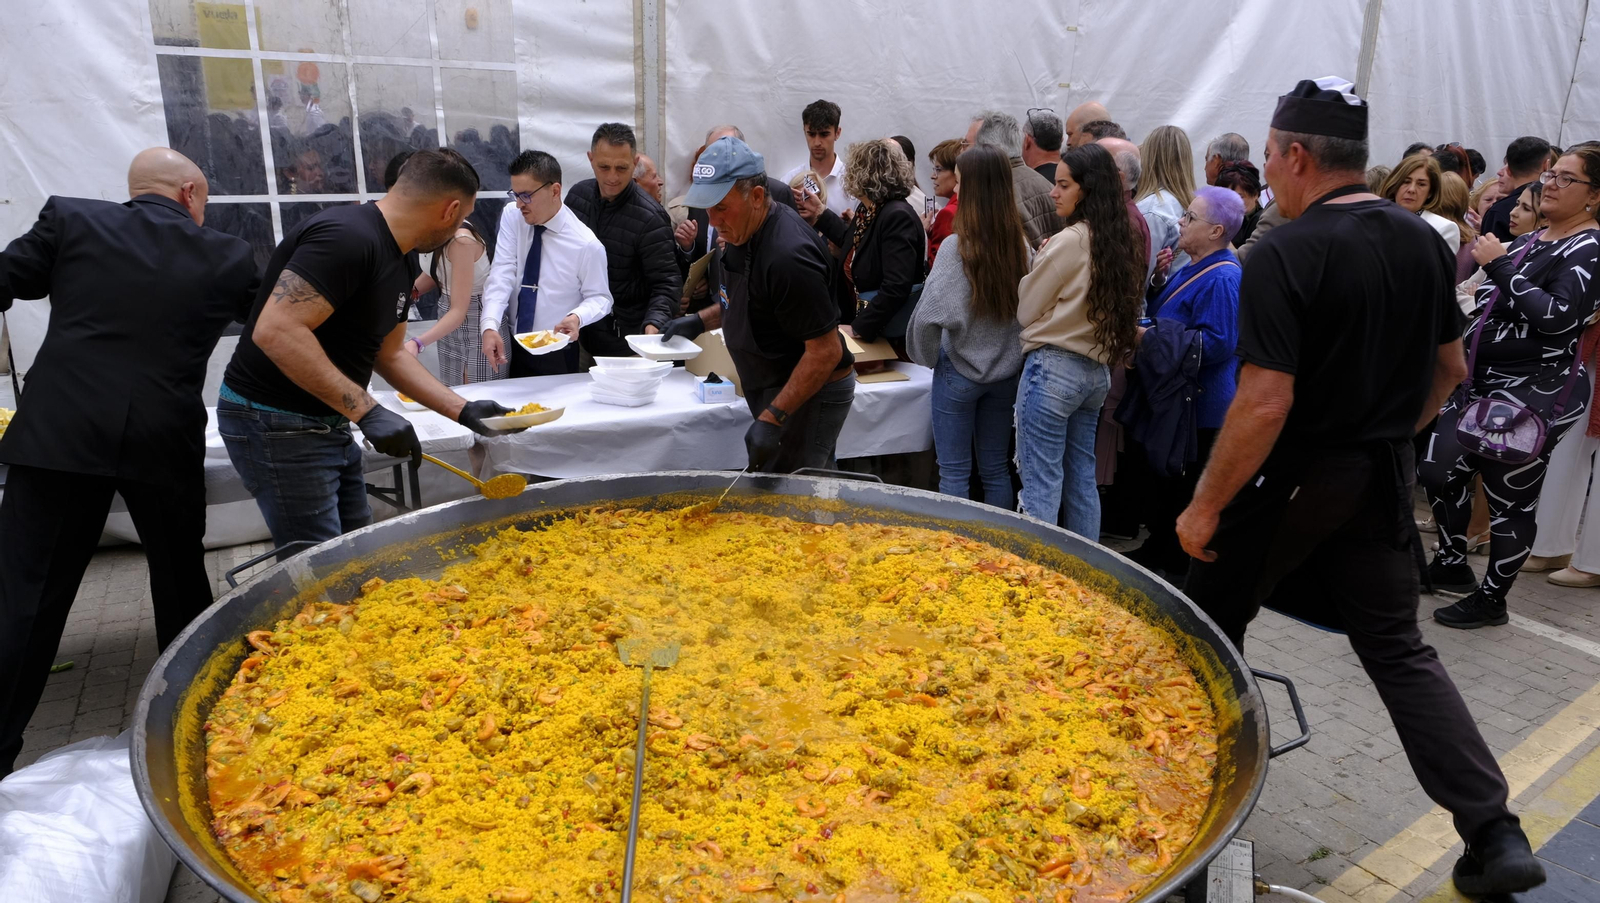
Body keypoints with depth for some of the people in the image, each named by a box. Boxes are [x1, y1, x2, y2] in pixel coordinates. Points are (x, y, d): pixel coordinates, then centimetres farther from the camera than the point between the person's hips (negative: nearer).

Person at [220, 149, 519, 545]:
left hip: (328, 423, 10)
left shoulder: (396, 265, 8)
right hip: (275, 423, -10)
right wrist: (367, 412, -30)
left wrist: (463, 410, 10)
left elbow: (389, 354, 18)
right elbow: (275, 332, -30)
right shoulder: (346, 238, -23)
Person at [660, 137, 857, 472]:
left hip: (809, 394, -9)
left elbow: (826, 351, -26)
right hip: (776, 387, 9)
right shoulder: (745, 231, 3)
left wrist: (772, 418, -28)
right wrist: (701, 320, 8)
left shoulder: (787, 255, -27)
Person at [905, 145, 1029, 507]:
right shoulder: (1021, 245, -4)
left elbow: (929, 314, -22)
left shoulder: (957, 246, -18)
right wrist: (1010, 352, 15)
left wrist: (927, 355, -5)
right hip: (1005, 372, 5)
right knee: (996, 469, 16)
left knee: (954, 472, 6)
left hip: (959, 372, -5)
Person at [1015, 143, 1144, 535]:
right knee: (1082, 480, 16)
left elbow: (1026, 310, -6)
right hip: (1097, 371, 8)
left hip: (1053, 367, -8)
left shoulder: (1069, 241, -14)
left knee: (1040, 487, -3)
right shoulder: (1122, 243, 7)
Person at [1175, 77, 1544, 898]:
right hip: (1382, 482, 7)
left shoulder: (1284, 255, -20)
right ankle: (1496, 837, 14)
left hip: (1292, 483, -6)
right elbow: (1449, 370, 13)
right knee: (1400, 649, 16)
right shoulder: (1423, 241, 3)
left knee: (1212, 621, 16)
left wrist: (1204, 507, -17)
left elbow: (1265, 404, -25)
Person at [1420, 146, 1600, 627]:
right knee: (1437, 469, 7)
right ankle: (1452, 566, 26)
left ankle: (1491, 598, 14)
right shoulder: (1529, 241, 14)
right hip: (1483, 380, 8)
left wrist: (1499, 266, -20)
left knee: (1511, 497, -1)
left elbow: (1557, 316, -24)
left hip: (1535, 393, -8)